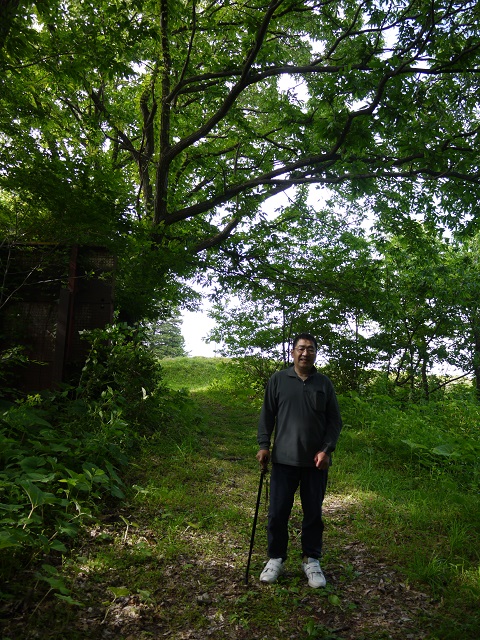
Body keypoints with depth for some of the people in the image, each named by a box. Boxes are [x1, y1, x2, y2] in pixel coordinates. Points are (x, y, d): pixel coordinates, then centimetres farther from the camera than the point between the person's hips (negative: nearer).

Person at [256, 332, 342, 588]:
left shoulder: (324, 384, 3)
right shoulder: (278, 380, 1)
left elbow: (334, 421, 5)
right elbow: (267, 415, 5)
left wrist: (326, 450, -6)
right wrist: (264, 445, -3)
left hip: (315, 462, 1)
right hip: (283, 460, -1)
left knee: (313, 514, 10)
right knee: (277, 513, 5)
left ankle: (311, 560, 27)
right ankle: (276, 558, 24)